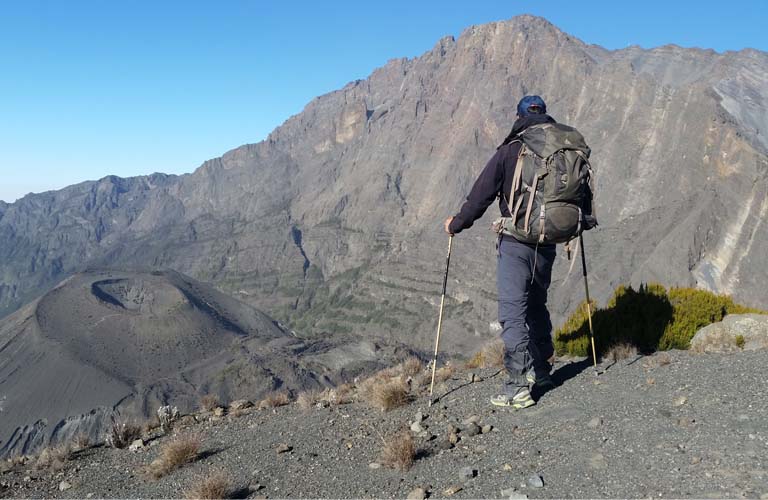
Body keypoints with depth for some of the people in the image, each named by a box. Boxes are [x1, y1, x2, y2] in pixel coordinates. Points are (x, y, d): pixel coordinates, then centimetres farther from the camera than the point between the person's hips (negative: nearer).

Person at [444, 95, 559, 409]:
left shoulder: (509, 151, -7)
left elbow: (482, 194, -6)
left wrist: (457, 224, 8)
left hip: (515, 242, -5)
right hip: (547, 243, 5)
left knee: (513, 312, -4)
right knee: (537, 304, 21)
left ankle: (519, 385, -8)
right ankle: (541, 371, 31)